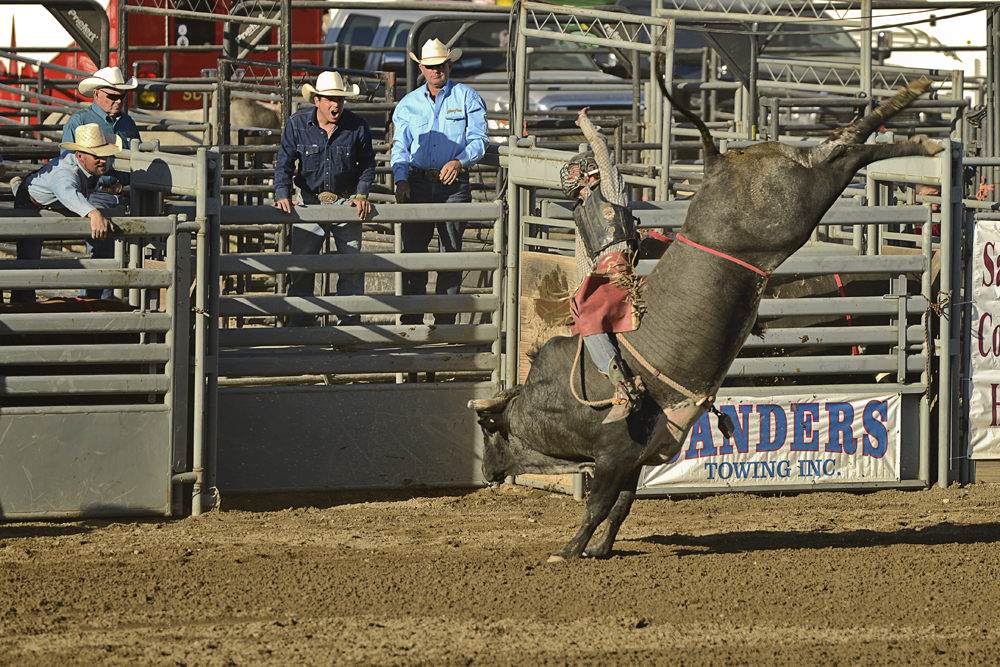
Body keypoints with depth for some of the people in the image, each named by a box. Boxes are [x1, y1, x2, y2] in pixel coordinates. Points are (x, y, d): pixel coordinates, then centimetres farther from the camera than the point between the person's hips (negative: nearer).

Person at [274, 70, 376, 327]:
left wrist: (361, 194, -8)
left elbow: (367, 163, 6)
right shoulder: (297, 124, -5)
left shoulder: (357, 126, -4)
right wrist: (282, 194, -17)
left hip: (346, 201, 0)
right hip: (309, 201, 0)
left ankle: (350, 320, 7)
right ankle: (300, 320, 6)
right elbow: (284, 162, -2)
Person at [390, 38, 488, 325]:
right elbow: (400, 146, 12)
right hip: (418, 184, 2)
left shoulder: (467, 98, 5)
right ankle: (411, 319, -1)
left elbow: (478, 140, -1)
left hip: (454, 184, -2)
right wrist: (401, 180, -5)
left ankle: (445, 319, 4)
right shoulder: (408, 104, 12)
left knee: (451, 252, -1)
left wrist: (459, 161, -19)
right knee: (412, 250, -4)